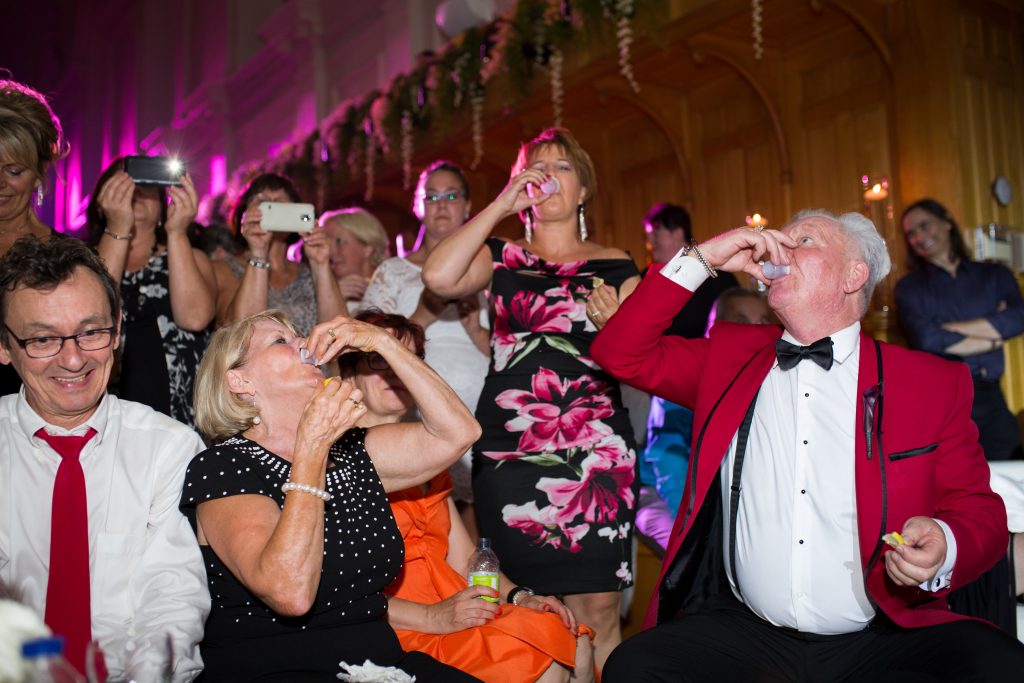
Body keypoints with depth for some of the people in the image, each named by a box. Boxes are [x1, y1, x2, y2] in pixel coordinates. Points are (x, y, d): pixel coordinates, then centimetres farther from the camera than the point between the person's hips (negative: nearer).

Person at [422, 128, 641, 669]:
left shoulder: (614, 267, 12)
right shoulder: (502, 258, 14)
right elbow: (439, 277, -7)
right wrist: (501, 203, -1)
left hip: (594, 455, -1)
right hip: (507, 455, 1)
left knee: (595, 609, -7)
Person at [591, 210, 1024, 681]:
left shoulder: (935, 381, 5)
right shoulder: (730, 355, 12)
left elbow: (981, 513, 8)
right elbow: (620, 353, 7)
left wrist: (943, 548, -16)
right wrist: (701, 259, -1)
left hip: (884, 637, 0)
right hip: (747, 634, 1)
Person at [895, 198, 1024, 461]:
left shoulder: (995, 275, 14)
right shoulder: (910, 287, 7)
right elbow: (927, 341, -10)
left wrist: (951, 328, -8)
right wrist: (995, 338, -3)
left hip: (991, 400, 2)